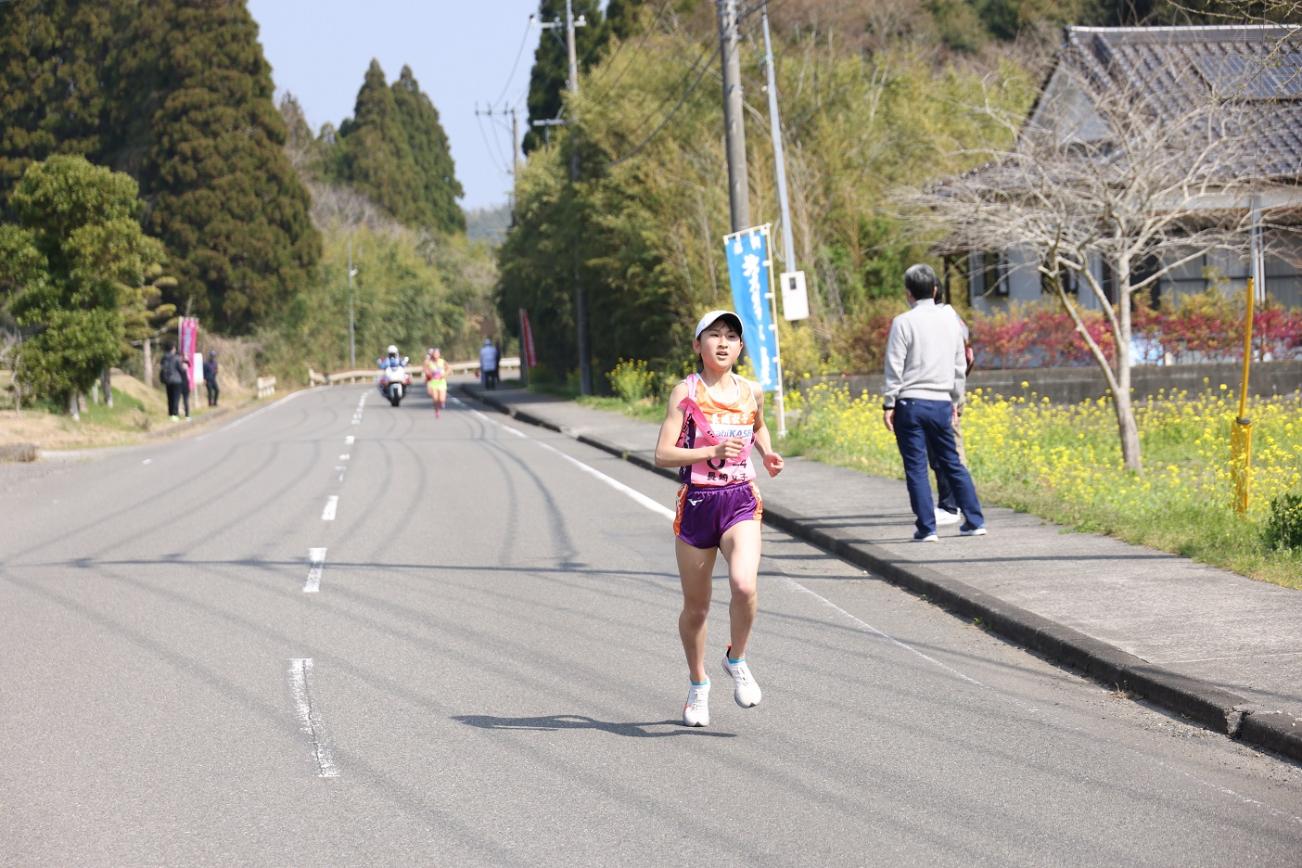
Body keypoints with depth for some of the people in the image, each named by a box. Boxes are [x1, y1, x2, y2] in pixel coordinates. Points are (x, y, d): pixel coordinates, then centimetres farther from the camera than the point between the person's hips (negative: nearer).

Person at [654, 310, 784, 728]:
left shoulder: (751, 392, 5)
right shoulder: (686, 392, -5)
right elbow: (663, 454, -12)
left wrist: (767, 453, 9)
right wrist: (712, 451, -23)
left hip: (740, 502, 1)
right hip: (697, 502, -1)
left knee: (744, 584, -25)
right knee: (695, 607, 8)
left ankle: (737, 660, 2)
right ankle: (698, 684, 31)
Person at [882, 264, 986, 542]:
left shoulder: (904, 322, -7)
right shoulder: (950, 319, 8)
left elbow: (895, 366, -9)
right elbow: (960, 364, 13)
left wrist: (889, 404, -4)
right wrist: (956, 400, 23)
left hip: (911, 403, -4)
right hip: (941, 403, 4)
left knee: (916, 467, -1)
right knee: (951, 462, 14)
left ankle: (927, 528, -4)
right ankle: (974, 521, 13)